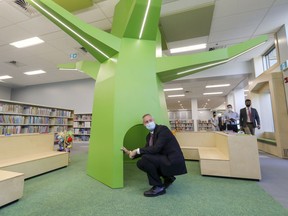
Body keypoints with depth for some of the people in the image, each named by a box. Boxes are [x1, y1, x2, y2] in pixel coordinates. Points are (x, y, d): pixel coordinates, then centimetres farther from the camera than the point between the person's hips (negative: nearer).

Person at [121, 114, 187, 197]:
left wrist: (137, 150, -20)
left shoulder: (163, 129, -16)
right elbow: (146, 150, 12)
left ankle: (159, 187, -5)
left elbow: (156, 149, -27)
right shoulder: (149, 136, 9)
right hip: (165, 160, 9)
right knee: (140, 163, 5)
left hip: (174, 161, -9)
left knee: (145, 158, -25)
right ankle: (168, 178, 17)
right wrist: (130, 153, 2)